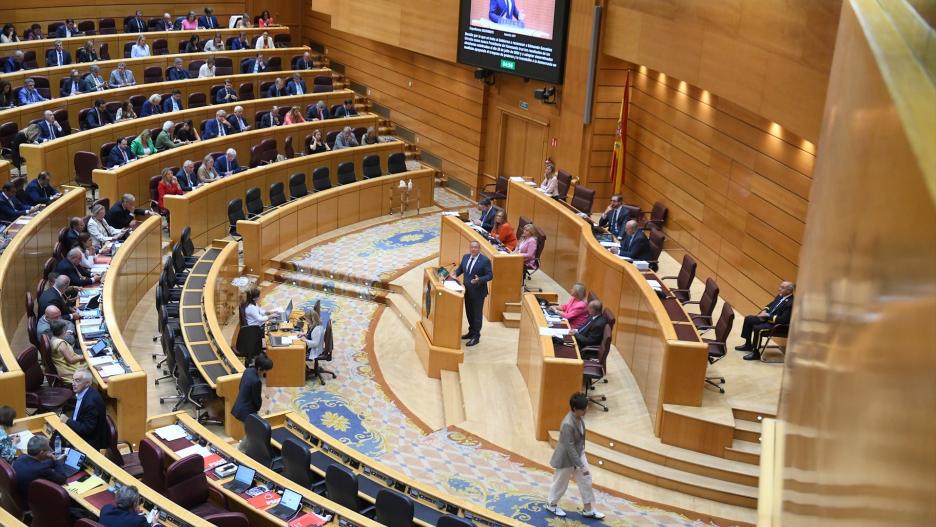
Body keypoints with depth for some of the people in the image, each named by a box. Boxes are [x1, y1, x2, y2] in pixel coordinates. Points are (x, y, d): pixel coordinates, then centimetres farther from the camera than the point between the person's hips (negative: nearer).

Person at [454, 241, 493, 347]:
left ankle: (476, 336, 9)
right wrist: (455, 274, -2)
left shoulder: (485, 260, -16)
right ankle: (471, 332, 33)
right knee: (469, 312, 18)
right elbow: (460, 268, 18)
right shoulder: (465, 257, 4)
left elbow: (490, 275, -16)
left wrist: (479, 280, -31)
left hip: (478, 292, -6)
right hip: (467, 290, 7)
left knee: (477, 314, 2)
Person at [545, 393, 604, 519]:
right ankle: (551, 504, 39)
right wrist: (581, 466, -26)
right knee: (561, 482, 14)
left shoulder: (579, 417, -9)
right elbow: (570, 448, -31)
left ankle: (588, 510, 27)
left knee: (586, 480, 13)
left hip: (579, 453, 8)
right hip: (566, 457, -8)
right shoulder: (568, 424, -36)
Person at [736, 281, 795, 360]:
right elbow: (770, 305, 20)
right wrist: (764, 310, -2)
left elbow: (783, 320, -28)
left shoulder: (791, 303, -25)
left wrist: (767, 315, -22)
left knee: (757, 328, -30)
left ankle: (756, 353, -13)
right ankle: (748, 345, 19)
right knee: (748, 319, 8)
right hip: (767, 317, 10)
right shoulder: (780, 296, 3)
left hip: (777, 324, -10)